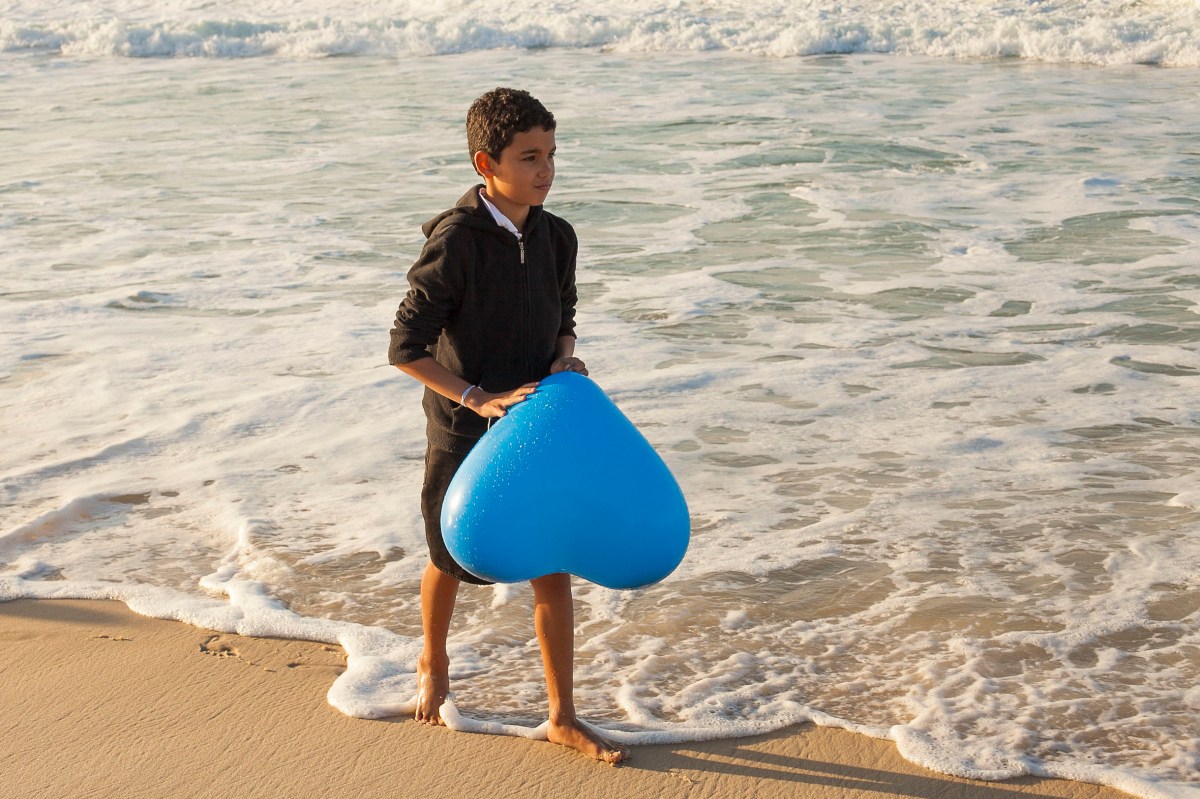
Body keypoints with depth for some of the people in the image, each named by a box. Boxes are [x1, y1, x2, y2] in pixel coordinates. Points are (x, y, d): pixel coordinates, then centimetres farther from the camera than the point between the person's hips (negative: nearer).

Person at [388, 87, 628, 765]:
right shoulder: (455, 241, -20)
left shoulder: (557, 237, -2)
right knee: (454, 560, 16)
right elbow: (406, 347, -18)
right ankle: (435, 663, 46)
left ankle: (564, 718, 13)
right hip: (465, 431, -4)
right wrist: (479, 398, -24)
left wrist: (565, 360, -7)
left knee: (554, 569, 2)